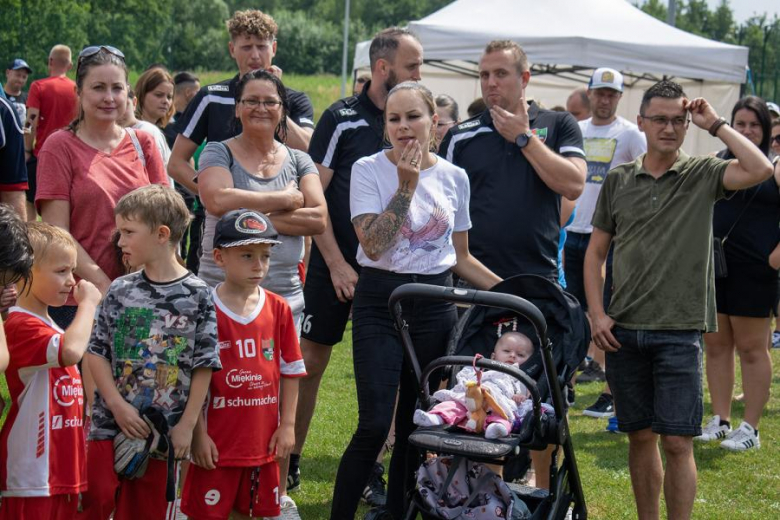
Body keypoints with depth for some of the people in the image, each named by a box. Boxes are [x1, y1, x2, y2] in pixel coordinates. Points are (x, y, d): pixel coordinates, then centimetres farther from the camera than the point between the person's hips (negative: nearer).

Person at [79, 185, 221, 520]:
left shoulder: (197, 295, -6)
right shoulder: (120, 291, 1)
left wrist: (187, 425, -7)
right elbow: (96, 352, 1)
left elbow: (203, 366, -4)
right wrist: (118, 405, -10)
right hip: (111, 424, 1)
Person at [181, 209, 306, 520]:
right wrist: (199, 434, -11)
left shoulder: (278, 308, 2)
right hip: (216, 443, -4)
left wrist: (287, 425, 4)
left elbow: (290, 371, 8)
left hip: (263, 441, 4)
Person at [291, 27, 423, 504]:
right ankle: (289, 460, 15)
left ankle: (371, 469, 14)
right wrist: (336, 262, -11)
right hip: (336, 263, -3)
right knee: (310, 360, 3)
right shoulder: (342, 118, -7)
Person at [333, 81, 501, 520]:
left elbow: (461, 257, 13)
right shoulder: (369, 170, -5)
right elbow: (373, 245, -16)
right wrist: (407, 185, -16)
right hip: (381, 301, -3)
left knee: (418, 424, 7)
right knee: (375, 425, -13)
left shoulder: (454, 178, 5)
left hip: (436, 304, 3)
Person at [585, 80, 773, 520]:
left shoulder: (702, 175, 0)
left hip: (680, 331, -3)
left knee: (677, 441, -5)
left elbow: (760, 169, -19)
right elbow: (596, 252, 12)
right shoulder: (619, 181, 8)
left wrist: (715, 124, -9)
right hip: (624, 331, 3)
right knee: (640, 436, 11)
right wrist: (597, 315, 1)